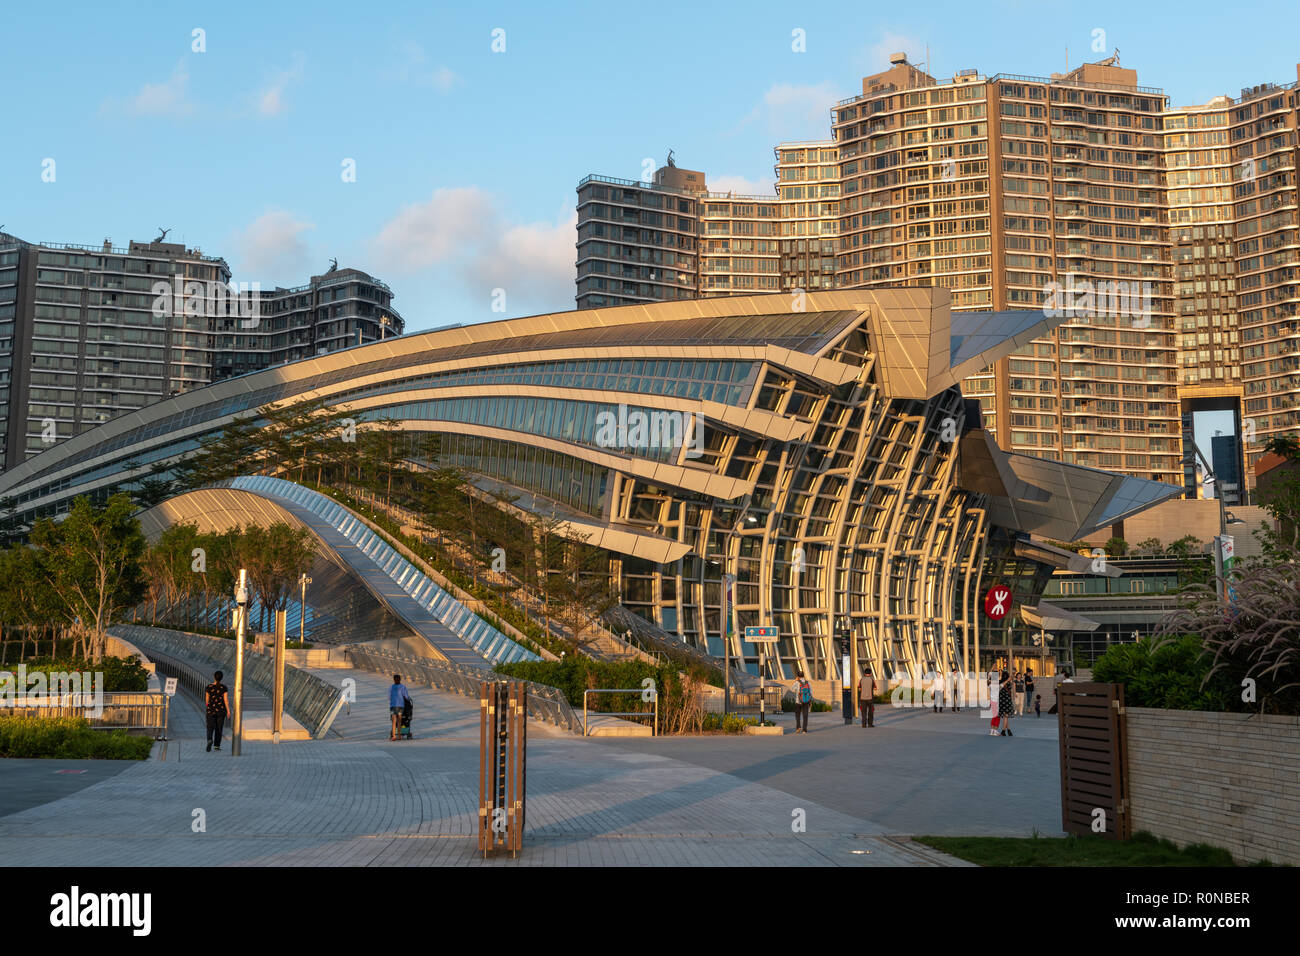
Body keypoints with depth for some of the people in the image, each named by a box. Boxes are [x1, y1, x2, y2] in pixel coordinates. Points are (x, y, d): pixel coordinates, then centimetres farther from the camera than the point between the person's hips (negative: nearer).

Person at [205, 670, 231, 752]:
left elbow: (207, 699, 3)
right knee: (219, 728, 12)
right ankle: (217, 745, 15)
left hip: (211, 710, 0)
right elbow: (226, 700, -11)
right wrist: (228, 711, -7)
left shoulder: (209, 687, -5)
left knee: (210, 727, 0)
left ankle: (210, 740, -27)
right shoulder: (224, 688, -7)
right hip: (221, 710, 0)